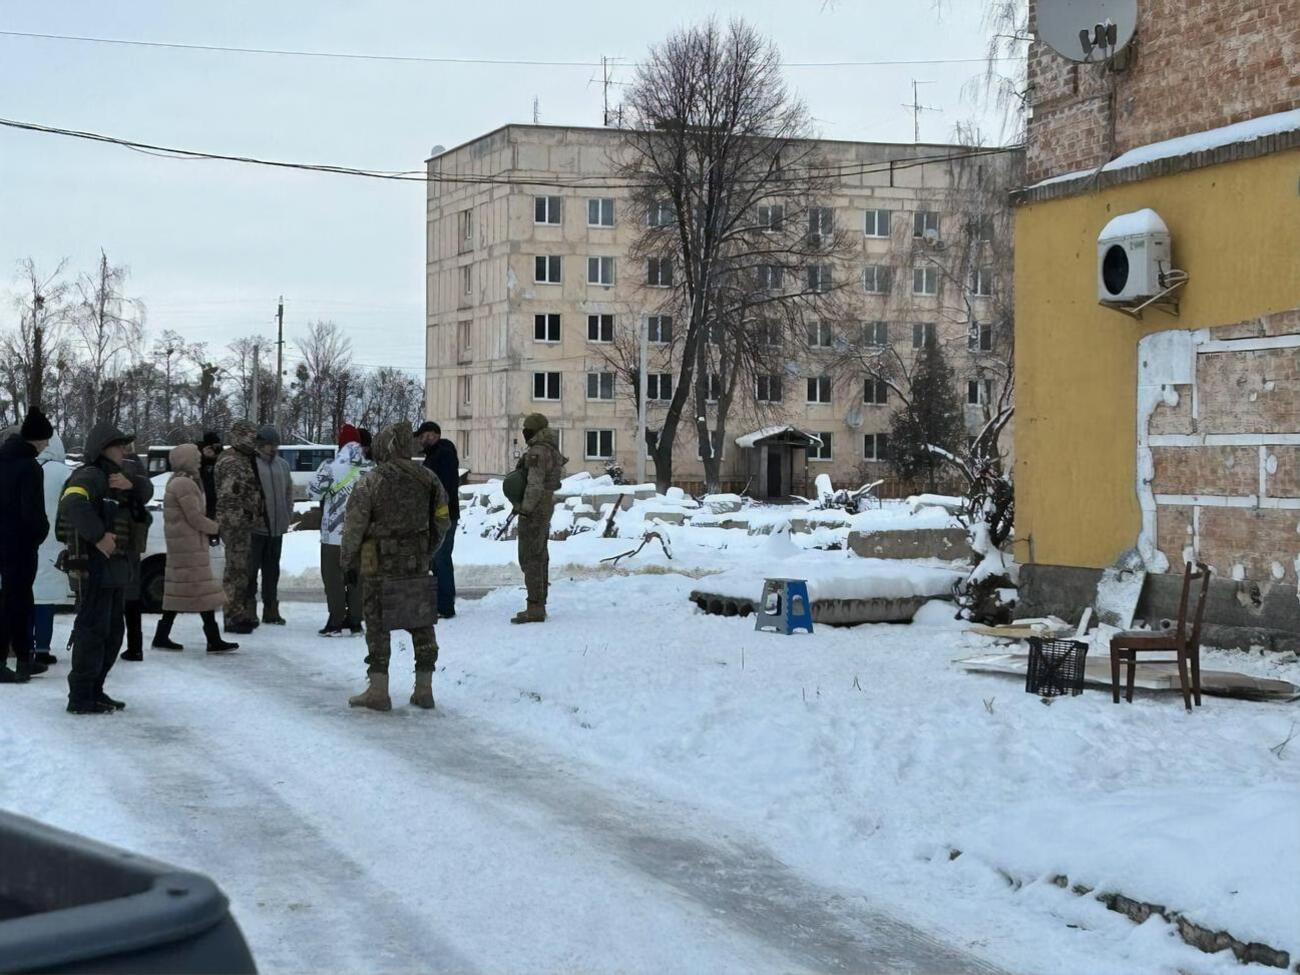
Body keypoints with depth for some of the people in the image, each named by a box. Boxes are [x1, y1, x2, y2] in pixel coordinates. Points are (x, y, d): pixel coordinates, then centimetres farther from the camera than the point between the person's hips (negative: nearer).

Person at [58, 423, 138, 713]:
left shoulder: (113, 478, 20)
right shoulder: (90, 476, -12)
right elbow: (74, 504, -31)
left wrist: (130, 487, -8)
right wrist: (99, 537, -28)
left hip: (116, 567, 11)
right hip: (96, 566, -11)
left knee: (113, 632, 16)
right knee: (93, 630, -9)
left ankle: (94, 691, 25)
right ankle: (80, 698, -6)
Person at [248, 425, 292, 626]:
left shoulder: (283, 465, 12)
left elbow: (289, 491, 21)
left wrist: (287, 514, 11)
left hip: (277, 526, 6)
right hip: (256, 527, -6)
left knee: (272, 569, 12)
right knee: (252, 567, -2)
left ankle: (271, 609, 19)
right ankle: (249, 607, 4)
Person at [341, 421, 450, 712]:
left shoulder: (372, 482, -13)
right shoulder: (427, 479, 3)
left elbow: (354, 526, -10)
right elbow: (441, 520, 9)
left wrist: (347, 562, 3)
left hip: (380, 564, -5)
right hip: (417, 564, 5)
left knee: (377, 626, 3)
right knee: (422, 625, 11)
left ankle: (378, 691, 3)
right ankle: (423, 690, 13)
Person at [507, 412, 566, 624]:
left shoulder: (537, 452, -17)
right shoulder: (551, 450, 13)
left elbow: (535, 485, -23)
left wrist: (525, 509, -21)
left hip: (534, 509, -10)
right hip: (546, 506, 10)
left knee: (530, 558, -10)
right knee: (539, 557, 13)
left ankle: (534, 608, -13)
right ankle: (540, 605, 16)